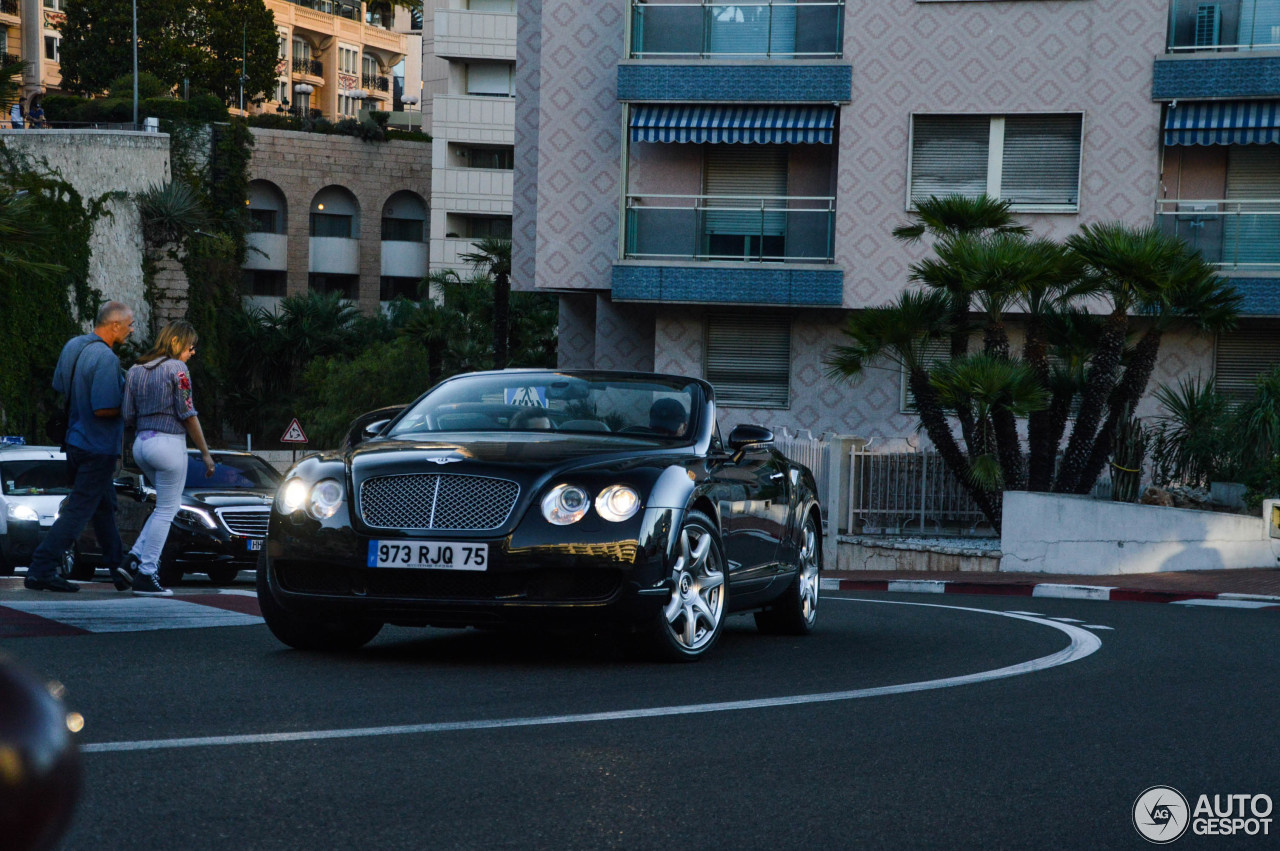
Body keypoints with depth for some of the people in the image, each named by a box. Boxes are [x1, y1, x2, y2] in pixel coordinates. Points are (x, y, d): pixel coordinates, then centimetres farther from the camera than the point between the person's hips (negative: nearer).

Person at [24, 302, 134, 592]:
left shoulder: (72, 346, 6)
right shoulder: (106, 359, -22)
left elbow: (59, 387, 16)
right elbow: (103, 409, -26)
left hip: (75, 441, 10)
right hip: (97, 448, -10)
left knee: (105, 508, 20)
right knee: (78, 512, -5)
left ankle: (119, 569, 30)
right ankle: (40, 570, -6)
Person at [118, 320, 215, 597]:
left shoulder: (135, 370, 11)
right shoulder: (177, 369, -9)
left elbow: (128, 416, 8)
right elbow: (188, 414, -10)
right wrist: (206, 453, -5)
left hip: (141, 443, 7)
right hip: (169, 443, -7)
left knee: (165, 506, 20)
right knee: (166, 511, 1)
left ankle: (133, 560, 8)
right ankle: (146, 577, 0)